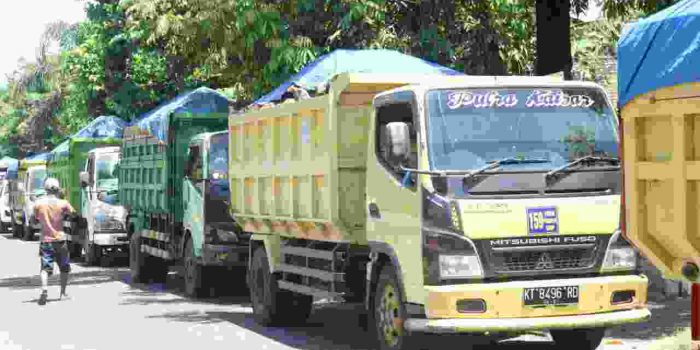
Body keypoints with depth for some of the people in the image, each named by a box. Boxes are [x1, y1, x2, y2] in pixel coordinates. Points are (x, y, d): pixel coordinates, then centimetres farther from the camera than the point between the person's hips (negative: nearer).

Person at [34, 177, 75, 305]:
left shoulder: (38, 203, -3)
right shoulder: (63, 203, -8)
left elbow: (35, 219, 9)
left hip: (45, 240, 1)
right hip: (60, 239, -1)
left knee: (45, 267, -2)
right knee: (64, 267, 17)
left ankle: (44, 288, -28)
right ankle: (63, 293, 22)